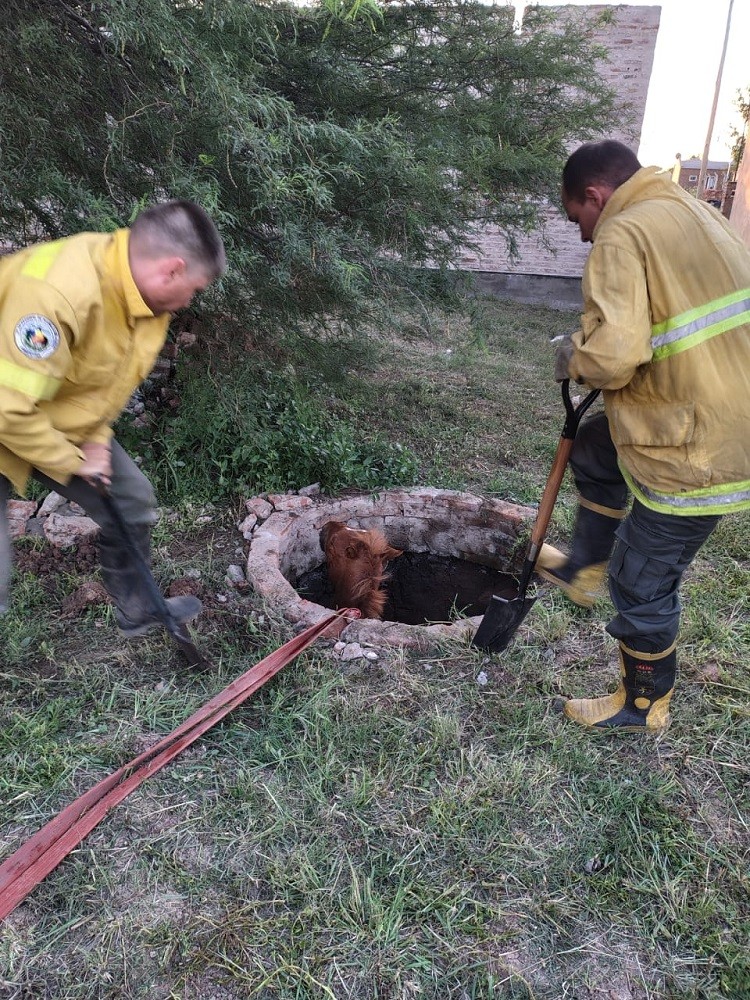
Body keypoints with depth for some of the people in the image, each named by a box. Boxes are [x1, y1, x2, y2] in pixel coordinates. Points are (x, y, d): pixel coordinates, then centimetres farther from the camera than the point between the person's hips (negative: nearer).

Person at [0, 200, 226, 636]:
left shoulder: (144, 288, -10)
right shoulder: (60, 291, -37)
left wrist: (96, 440, -6)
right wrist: (72, 461, -20)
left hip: (62, 421, 8)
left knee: (132, 499, 12)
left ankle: (137, 609, 33)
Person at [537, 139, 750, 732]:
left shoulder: (623, 235, -16)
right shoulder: (695, 212, 12)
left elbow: (614, 354, -30)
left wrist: (575, 358, -7)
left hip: (697, 452, -9)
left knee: (642, 581, 9)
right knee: (595, 450, 27)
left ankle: (645, 704, 30)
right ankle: (585, 568, 42)